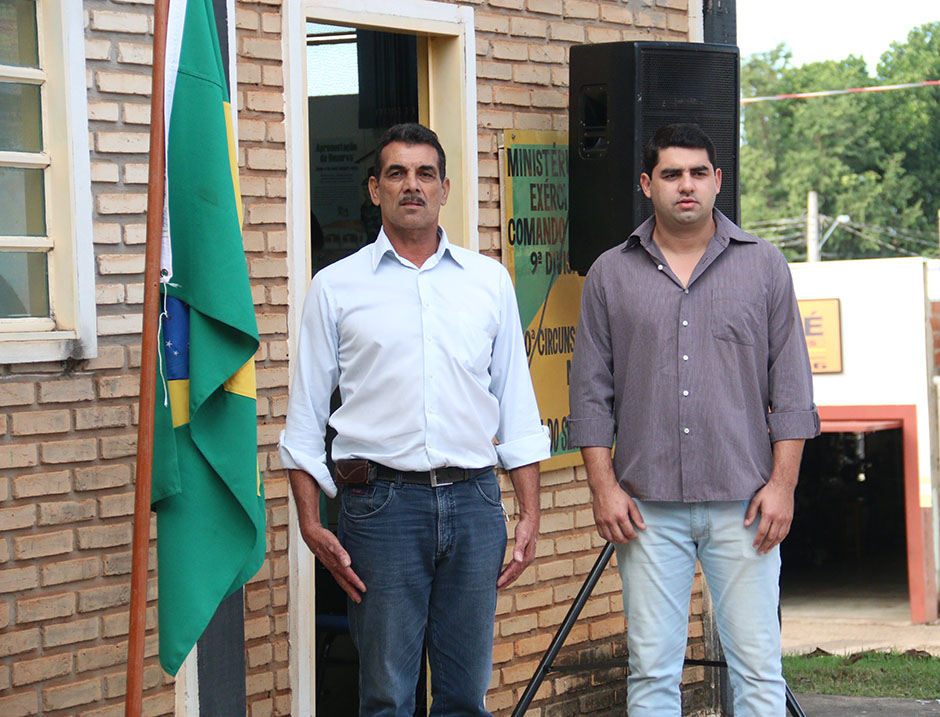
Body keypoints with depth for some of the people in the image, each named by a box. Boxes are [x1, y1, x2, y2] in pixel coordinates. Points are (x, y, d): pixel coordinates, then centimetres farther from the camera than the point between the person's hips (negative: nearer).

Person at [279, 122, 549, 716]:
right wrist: (310, 522, -2)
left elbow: (516, 403, 13)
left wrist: (530, 513, 7)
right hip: (381, 501, -2)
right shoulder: (336, 287, 6)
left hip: (473, 500, 2)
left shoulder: (489, 280, 12)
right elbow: (306, 416, 6)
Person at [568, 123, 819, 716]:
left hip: (742, 504, 0)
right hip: (648, 508, 1)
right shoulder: (610, 275, 8)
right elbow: (592, 392, 8)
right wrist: (604, 486, -1)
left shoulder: (764, 266, 7)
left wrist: (782, 483, -3)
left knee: (758, 668, -1)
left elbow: (791, 387, 6)